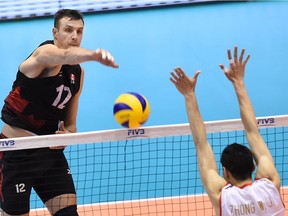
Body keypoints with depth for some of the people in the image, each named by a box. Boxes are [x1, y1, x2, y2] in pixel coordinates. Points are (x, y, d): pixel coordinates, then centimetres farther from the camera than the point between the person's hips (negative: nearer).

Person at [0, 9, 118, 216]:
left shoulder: (78, 73, 9)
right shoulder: (46, 52, -14)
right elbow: (65, 55, -41)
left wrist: (68, 133, -11)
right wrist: (94, 54, -62)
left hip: (51, 152, 7)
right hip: (17, 152, -6)